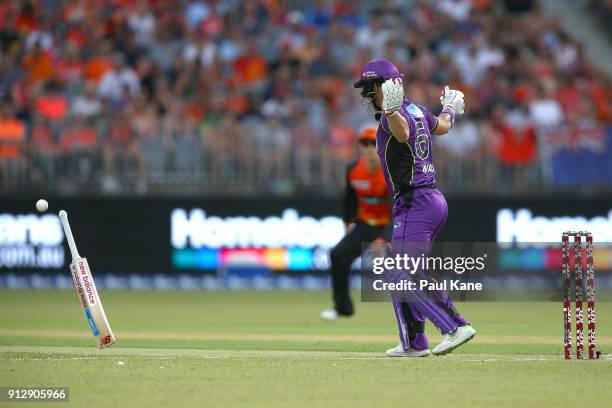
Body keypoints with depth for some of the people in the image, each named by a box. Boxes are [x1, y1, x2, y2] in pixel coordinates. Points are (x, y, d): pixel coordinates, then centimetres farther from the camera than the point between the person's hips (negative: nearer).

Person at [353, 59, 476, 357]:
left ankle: (455, 327, -21)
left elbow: (403, 131, -39)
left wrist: (391, 110, -59)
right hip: (432, 199, 10)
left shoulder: (397, 115, -15)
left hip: (414, 204, -10)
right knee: (398, 274, 18)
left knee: (404, 276, -14)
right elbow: (442, 126, 32)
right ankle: (413, 343, 22)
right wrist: (451, 108, 53)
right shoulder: (416, 111, 13)